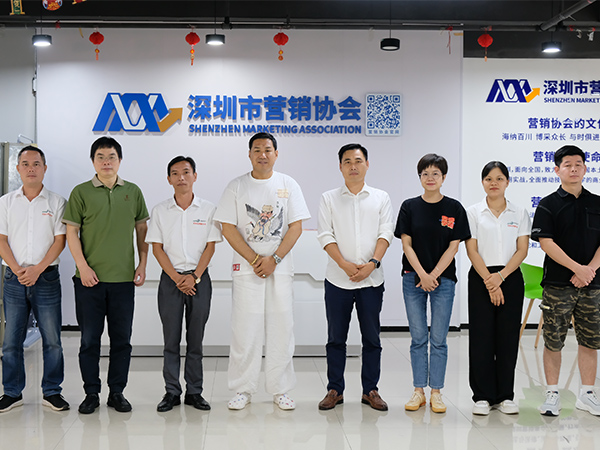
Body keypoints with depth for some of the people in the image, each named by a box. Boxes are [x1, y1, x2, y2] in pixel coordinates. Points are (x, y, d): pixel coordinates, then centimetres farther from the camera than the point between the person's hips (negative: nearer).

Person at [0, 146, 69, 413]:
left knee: (52, 339, 1)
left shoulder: (56, 203, 4)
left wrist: (37, 269, -12)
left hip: (46, 277, -1)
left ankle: (52, 391, 12)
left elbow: (60, 240, -2)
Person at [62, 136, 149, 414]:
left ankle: (117, 392, 19)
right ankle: (91, 393, 17)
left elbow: (142, 229, 13)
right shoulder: (81, 193, 1)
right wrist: (83, 266, -10)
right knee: (89, 339, 5)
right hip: (90, 278, -2)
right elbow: (71, 233, -1)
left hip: (123, 278, 2)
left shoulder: (132, 192, 8)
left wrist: (142, 264, 6)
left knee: (122, 338, 7)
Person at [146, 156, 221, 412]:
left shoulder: (208, 210, 3)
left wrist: (194, 277, -10)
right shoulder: (160, 211, 4)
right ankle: (172, 392, 11)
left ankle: (194, 392, 13)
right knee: (171, 339, 3)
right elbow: (157, 248, 1)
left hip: (199, 278, 0)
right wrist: (177, 278, -9)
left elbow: (210, 247, 1)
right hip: (170, 279, 0)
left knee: (196, 338, 4)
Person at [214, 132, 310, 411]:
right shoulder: (236, 187, 4)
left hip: (280, 269, 1)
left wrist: (274, 259, -11)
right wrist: (254, 260, -11)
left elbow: (296, 226, 0)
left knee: (281, 329, 3)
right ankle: (243, 390, 12)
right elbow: (228, 228, -1)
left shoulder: (288, 185, 6)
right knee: (244, 329, 0)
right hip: (246, 269, -1)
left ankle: (280, 390, 15)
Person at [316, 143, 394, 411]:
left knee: (371, 337, 6)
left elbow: (385, 234, 1)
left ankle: (370, 390, 16)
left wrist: (372, 263, -14)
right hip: (338, 279, 0)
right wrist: (345, 264, -13)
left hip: (372, 279, 1)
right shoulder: (329, 199, 7)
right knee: (336, 337, 6)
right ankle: (335, 390, 16)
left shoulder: (381, 198, 9)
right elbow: (326, 236, -1)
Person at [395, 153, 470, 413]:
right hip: (414, 278, 1)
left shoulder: (454, 208, 1)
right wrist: (422, 275, -10)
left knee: (439, 339, 3)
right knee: (418, 338, 6)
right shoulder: (410, 207, 3)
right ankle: (419, 391, 14)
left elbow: (453, 247, -1)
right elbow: (406, 244, 0)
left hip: (443, 279, -1)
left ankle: (436, 393, 12)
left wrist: (434, 275, -9)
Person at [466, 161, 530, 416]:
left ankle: (505, 396, 12)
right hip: (480, 279, -1)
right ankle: (483, 396, 7)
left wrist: (500, 276, -12)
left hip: (511, 278, 1)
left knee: (508, 337, 3)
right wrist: (489, 281, -12)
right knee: (481, 337, -2)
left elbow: (522, 250, 1)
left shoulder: (520, 214, 7)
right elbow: (472, 251, -3)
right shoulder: (473, 213, 3)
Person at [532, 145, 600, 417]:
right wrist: (577, 268, -16)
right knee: (553, 342, 1)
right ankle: (552, 394, 12)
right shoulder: (548, 205, -1)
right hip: (557, 284, -3)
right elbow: (546, 243, -9)